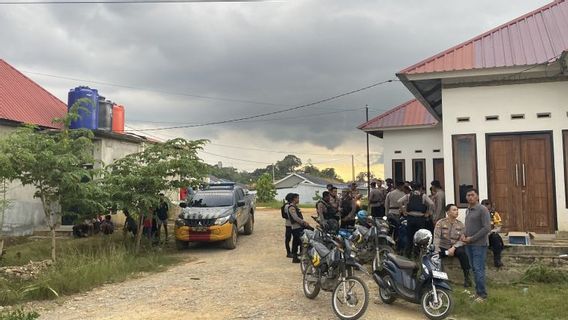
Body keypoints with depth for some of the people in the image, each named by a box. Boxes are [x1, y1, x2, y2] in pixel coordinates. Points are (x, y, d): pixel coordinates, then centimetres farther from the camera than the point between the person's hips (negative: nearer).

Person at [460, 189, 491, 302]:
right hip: (469, 245, 7)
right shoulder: (467, 210, 14)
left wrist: (472, 238, -15)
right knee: (474, 269, 12)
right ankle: (478, 291, 20)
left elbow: (487, 228, -15)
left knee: (479, 269, -5)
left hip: (479, 245, -7)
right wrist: (463, 234, 4)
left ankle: (482, 294, 4)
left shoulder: (482, 209, -10)